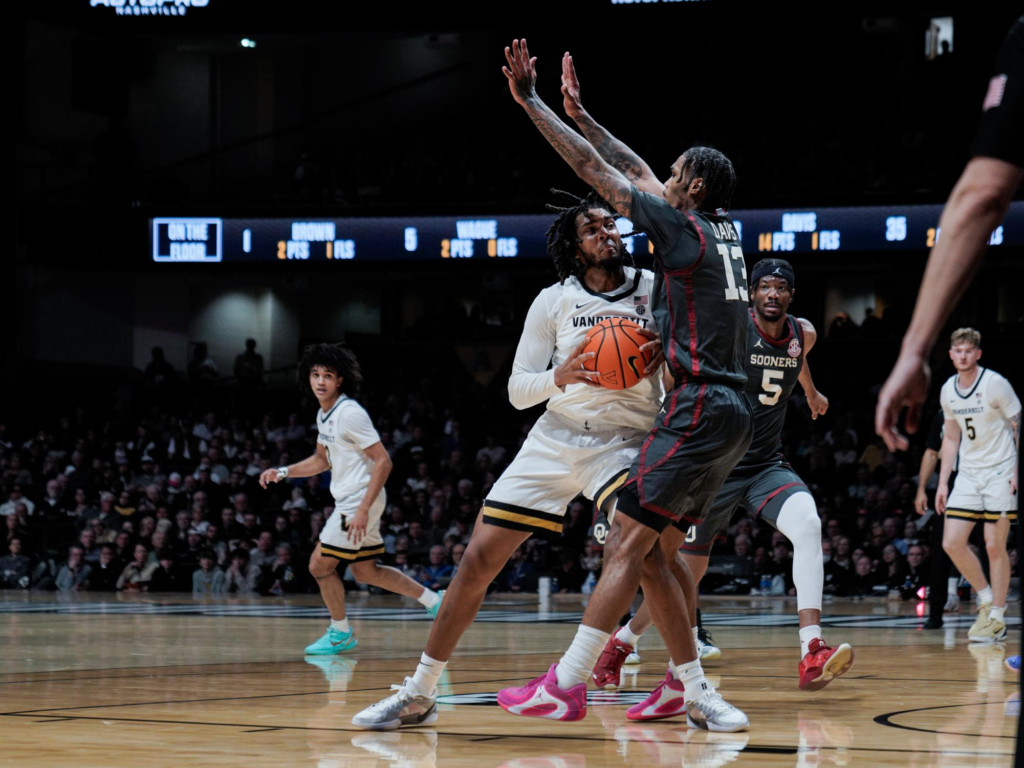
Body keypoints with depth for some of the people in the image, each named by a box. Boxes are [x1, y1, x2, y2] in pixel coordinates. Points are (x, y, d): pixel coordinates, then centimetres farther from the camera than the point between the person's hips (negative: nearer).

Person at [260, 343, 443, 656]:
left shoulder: (350, 413, -18)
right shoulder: (324, 414, 10)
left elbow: (383, 461, -21)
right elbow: (322, 460, 25)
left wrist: (363, 510, -26)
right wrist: (282, 472, 11)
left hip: (361, 500, -10)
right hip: (347, 501, 10)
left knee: (320, 564, -4)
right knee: (365, 570, 15)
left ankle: (340, 633, 13)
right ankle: (433, 601, 22)